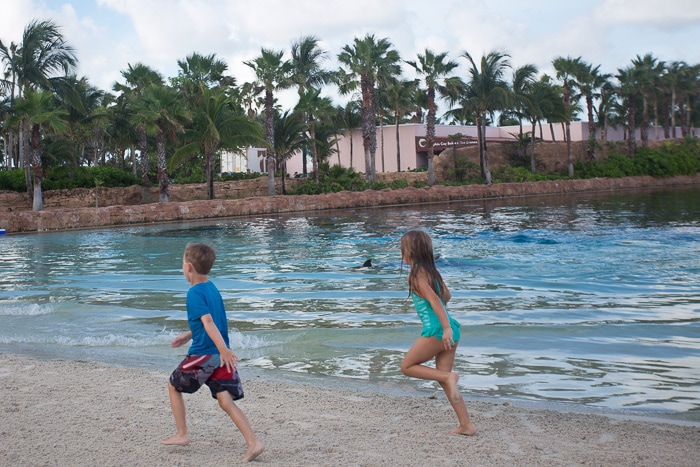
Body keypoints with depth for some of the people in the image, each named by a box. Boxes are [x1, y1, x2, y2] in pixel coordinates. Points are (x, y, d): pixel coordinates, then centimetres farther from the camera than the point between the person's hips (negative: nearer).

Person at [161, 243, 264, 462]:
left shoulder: (194, 292, -14)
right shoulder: (212, 288, 12)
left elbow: (208, 321, -26)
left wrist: (223, 349, -35)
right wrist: (188, 335, 34)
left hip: (202, 354, -7)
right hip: (219, 354, 7)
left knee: (173, 386, 17)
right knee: (226, 401, 2)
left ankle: (182, 435, 22)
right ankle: (253, 442, -10)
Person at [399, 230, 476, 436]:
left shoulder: (416, 275, -10)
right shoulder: (431, 271, 14)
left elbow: (434, 300, -21)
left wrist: (446, 327, -28)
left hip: (436, 331, -8)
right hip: (451, 329, 8)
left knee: (407, 367, 8)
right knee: (442, 377, 12)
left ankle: (449, 377, -8)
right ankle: (466, 425, 10)